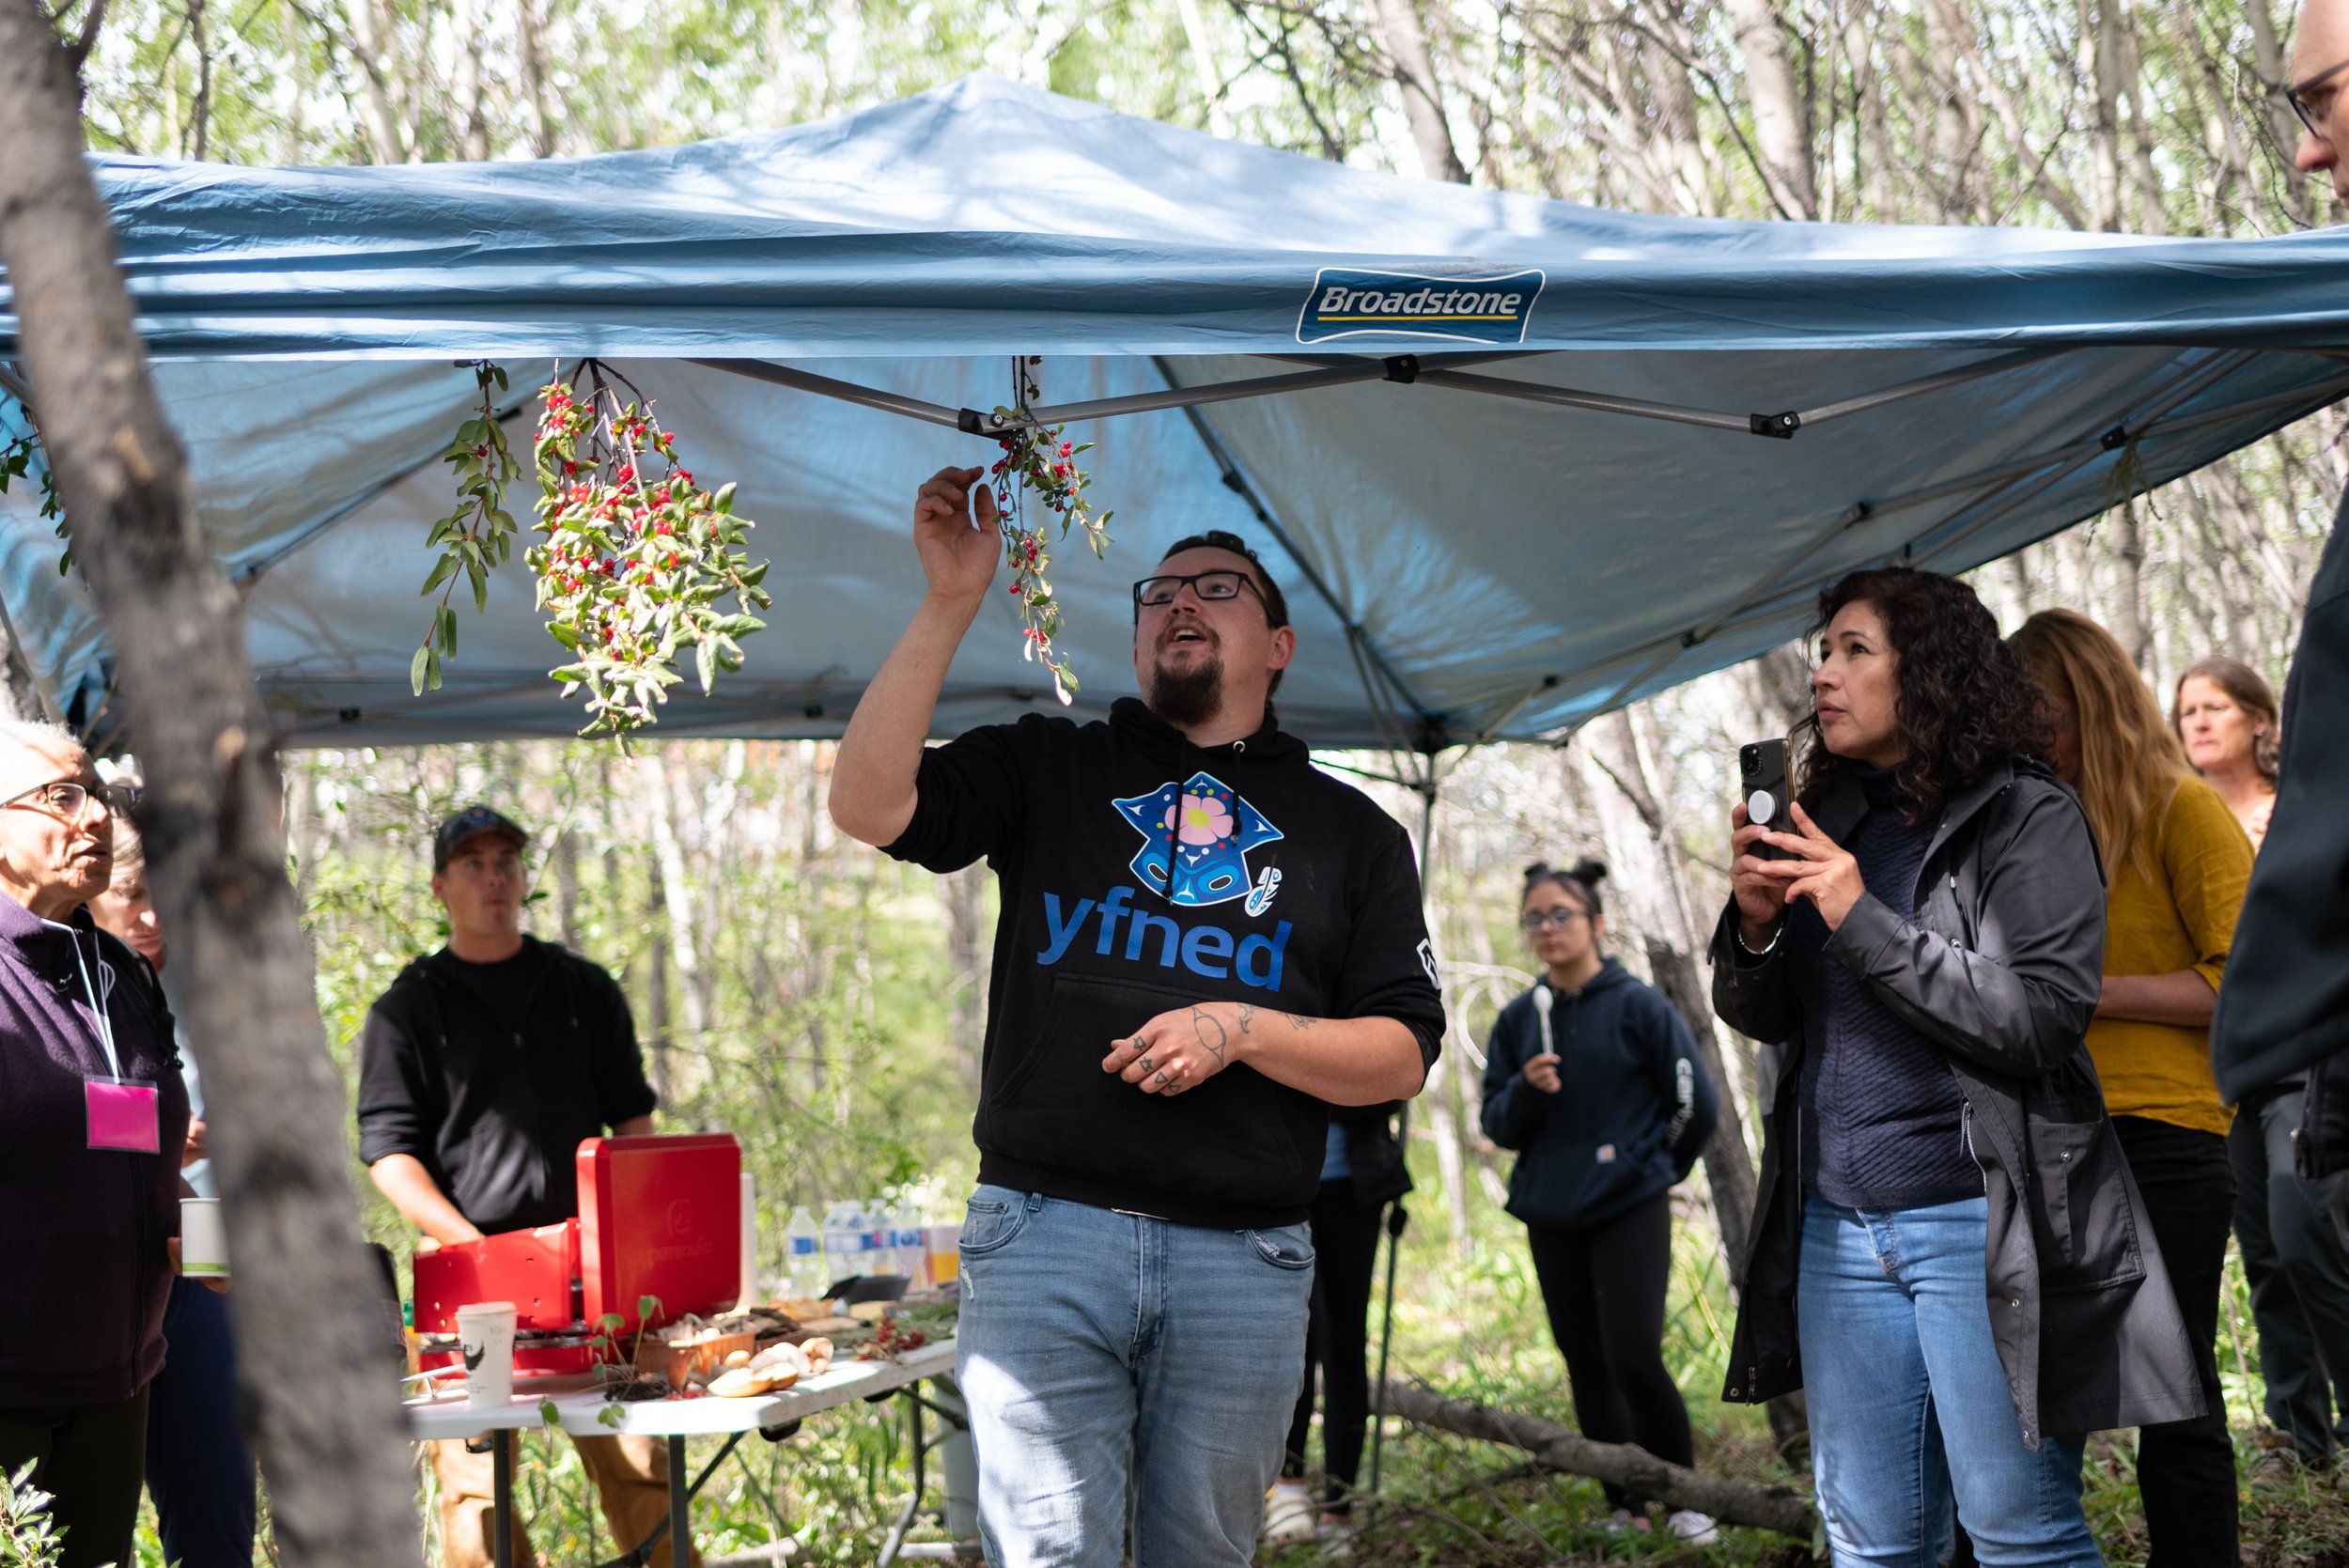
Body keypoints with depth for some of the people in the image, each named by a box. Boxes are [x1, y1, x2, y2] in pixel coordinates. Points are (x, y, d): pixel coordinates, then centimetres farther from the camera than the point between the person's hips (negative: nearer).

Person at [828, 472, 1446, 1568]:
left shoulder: (1349, 830, 15)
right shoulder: (1047, 768, 14)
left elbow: (1401, 1058, 8)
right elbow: (869, 805, -3)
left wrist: (1241, 1033, -9)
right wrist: (951, 603, -7)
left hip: (1244, 1260, 1)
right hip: (1047, 1232, -1)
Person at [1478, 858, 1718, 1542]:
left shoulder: (1638, 1006, -7)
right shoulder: (1518, 1021, 6)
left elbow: (1696, 1103, -1)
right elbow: (1498, 1125, 7)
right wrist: (1526, 1089, -14)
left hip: (1631, 1210, -5)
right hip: (1551, 1216, 5)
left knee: (1633, 1357, -14)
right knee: (1586, 1363, 8)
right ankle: (1625, 1508, 18)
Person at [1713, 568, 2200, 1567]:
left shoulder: (2028, 818, -6)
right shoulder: (1830, 821, 13)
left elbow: (2045, 1018, -16)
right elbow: (1761, 1018, 16)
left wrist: (1865, 923, -18)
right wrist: (1756, 925, -6)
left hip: (1981, 1221, -6)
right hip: (1837, 1223, 6)